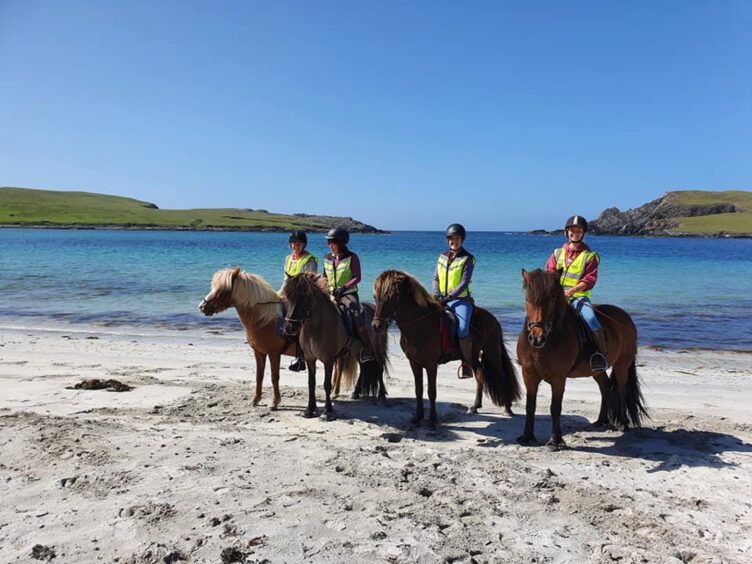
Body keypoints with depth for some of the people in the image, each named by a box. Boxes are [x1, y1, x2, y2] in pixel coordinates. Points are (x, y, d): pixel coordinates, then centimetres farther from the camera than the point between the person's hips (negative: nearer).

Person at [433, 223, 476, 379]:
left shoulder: (467, 259, -2)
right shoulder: (442, 257, 15)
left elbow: (464, 283, -9)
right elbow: (435, 278, 14)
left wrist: (449, 297, -19)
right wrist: (436, 294, -4)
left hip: (460, 300, -6)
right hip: (442, 300, 6)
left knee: (462, 328, -28)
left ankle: (467, 363, -12)